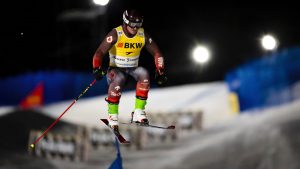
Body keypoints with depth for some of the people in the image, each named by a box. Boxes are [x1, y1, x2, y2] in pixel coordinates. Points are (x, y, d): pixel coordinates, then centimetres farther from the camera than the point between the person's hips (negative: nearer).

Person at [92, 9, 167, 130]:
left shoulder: (143, 35, -7)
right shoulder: (116, 34, -17)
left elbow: (156, 53, 2)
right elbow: (100, 52, -22)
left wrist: (160, 72, -8)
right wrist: (97, 69, -37)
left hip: (133, 68, 4)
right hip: (116, 68, -4)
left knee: (144, 75, -27)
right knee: (118, 80, -36)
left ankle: (138, 112, -21)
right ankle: (112, 115, -24)